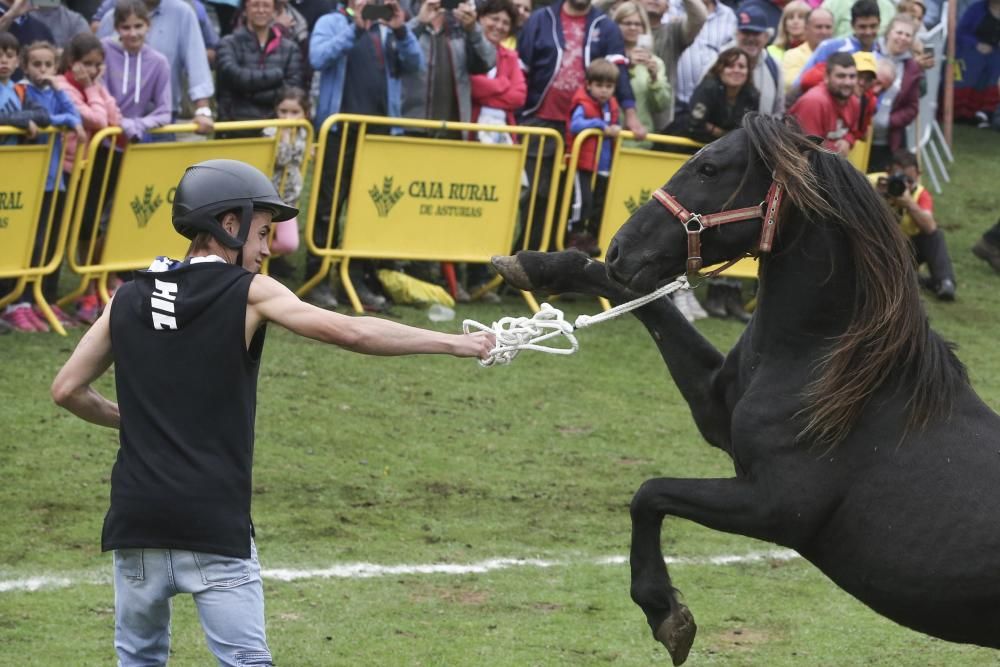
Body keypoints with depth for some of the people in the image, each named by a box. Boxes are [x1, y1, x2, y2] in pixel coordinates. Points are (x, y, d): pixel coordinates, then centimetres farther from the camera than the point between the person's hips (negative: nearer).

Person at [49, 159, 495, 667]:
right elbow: (351, 331, -12)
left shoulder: (128, 299, 9)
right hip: (214, 525, -4)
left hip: (136, 516, 4)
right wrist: (454, 343, -6)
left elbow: (67, 390, 13)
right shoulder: (249, 294, -3)